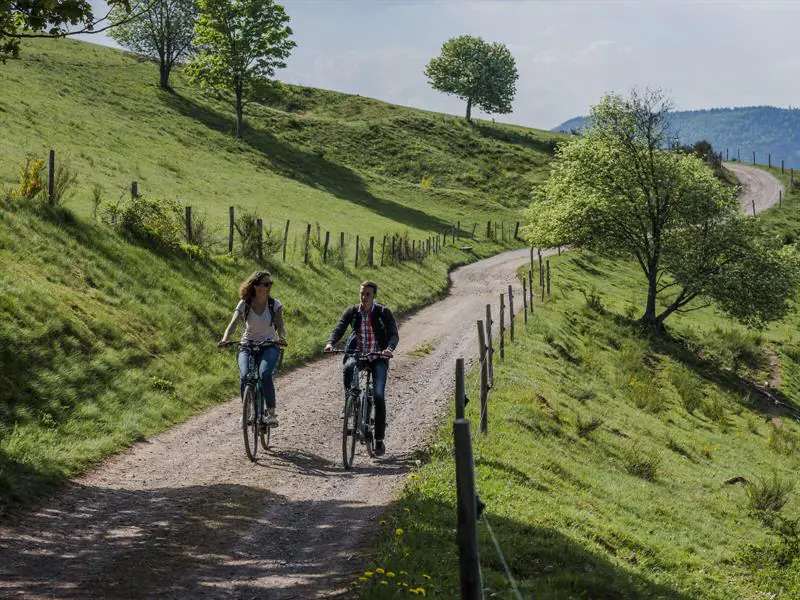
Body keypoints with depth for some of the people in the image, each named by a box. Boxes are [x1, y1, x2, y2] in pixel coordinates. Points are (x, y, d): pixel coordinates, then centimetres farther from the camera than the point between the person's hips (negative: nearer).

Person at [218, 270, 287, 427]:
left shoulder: (275, 304, -4)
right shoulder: (244, 304, -6)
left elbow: (280, 326, -12)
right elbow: (233, 322, -17)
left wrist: (281, 337, -36)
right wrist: (225, 338, -37)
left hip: (269, 346, 0)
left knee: (265, 374, -31)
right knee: (244, 376, -27)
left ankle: (271, 413, -20)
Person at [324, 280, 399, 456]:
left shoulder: (383, 313, -8)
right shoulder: (351, 312, -3)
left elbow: (394, 334, -17)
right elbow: (339, 329, -13)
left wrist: (389, 348, -39)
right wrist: (330, 343, -35)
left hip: (378, 358, -1)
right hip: (356, 354, 1)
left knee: (379, 396, -13)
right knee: (348, 368, -36)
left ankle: (379, 440, -2)